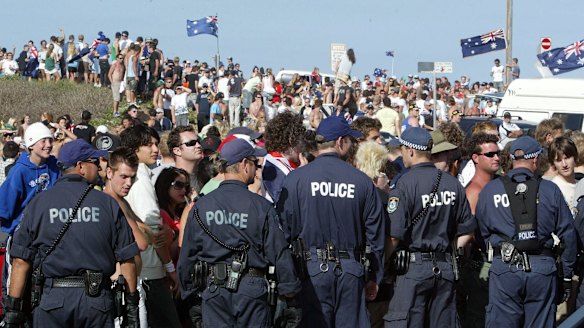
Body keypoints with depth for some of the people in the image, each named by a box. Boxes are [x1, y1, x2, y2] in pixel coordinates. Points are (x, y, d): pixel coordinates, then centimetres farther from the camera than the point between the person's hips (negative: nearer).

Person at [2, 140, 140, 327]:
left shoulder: (37, 204, 1)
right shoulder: (109, 204, 0)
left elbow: (21, 261, -1)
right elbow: (126, 259, 1)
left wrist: (12, 311, 3)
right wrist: (132, 306, 9)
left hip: (52, 298, 0)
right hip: (97, 299, 0)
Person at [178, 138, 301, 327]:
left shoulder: (201, 207, 1)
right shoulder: (261, 206, -8)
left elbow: (187, 255, 6)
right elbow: (279, 252, -7)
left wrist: (189, 290, 18)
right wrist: (289, 288, 6)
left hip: (214, 291, 3)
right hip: (251, 290, -3)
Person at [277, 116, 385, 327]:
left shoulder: (295, 179, -3)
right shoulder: (362, 181, 1)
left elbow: (285, 229, -4)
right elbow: (375, 234, 6)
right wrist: (374, 278, 16)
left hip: (312, 269, -1)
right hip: (351, 270, 1)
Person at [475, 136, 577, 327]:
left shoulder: (489, 191, 4)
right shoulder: (550, 190, 3)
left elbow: (482, 233, 8)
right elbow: (568, 235, 5)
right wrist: (567, 275, 13)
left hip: (504, 268, 0)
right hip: (543, 268, 0)